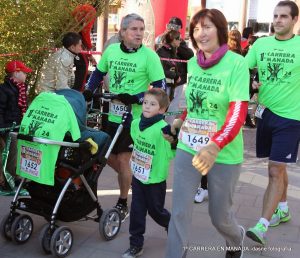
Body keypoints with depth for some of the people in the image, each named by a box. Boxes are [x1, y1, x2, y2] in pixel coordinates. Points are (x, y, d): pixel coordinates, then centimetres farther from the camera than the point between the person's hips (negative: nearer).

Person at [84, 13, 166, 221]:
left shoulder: (149, 55, -13)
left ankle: (123, 204, 20)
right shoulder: (111, 50, 1)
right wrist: (87, 92, 5)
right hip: (113, 115, 5)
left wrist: (135, 98, -22)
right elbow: (98, 73, 17)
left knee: (123, 159, 0)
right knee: (108, 156, 12)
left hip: (134, 117, -5)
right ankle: (132, 180, 40)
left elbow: (160, 88, -14)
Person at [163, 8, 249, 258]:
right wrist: (182, 120, 11)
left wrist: (215, 145, -37)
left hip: (224, 154, -4)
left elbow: (239, 111, -24)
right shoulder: (192, 63, 4)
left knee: (219, 215, 14)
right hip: (188, 148, 4)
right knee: (180, 212, 0)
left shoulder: (237, 63, -15)